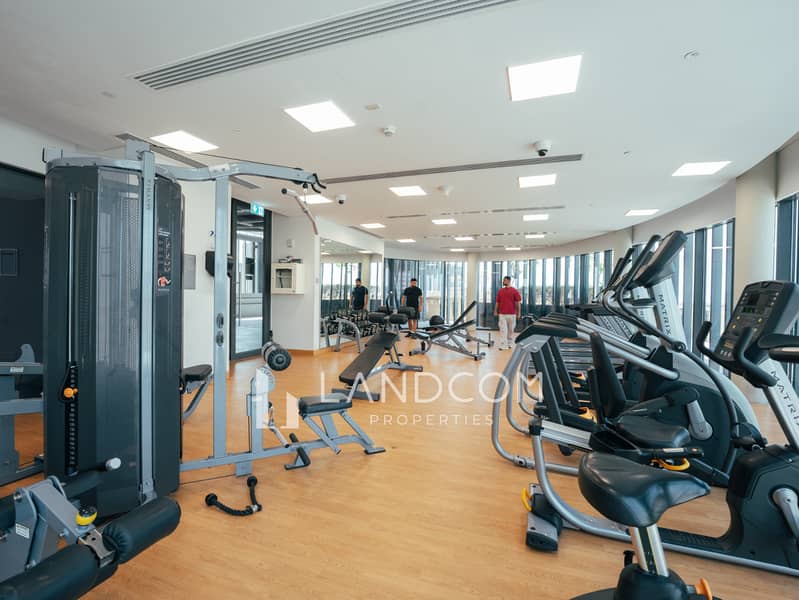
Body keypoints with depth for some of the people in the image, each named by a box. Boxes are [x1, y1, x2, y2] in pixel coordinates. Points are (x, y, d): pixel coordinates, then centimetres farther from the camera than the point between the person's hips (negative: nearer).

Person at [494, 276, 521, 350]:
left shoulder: (514, 291, -2)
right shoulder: (500, 291, 8)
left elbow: (518, 302, -3)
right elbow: (497, 302, 12)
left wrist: (519, 312, -7)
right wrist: (495, 311, 6)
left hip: (511, 314, -2)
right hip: (502, 314, 2)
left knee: (510, 330, 10)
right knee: (503, 330, -4)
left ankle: (508, 343, 25)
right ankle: (503, 345, -5)